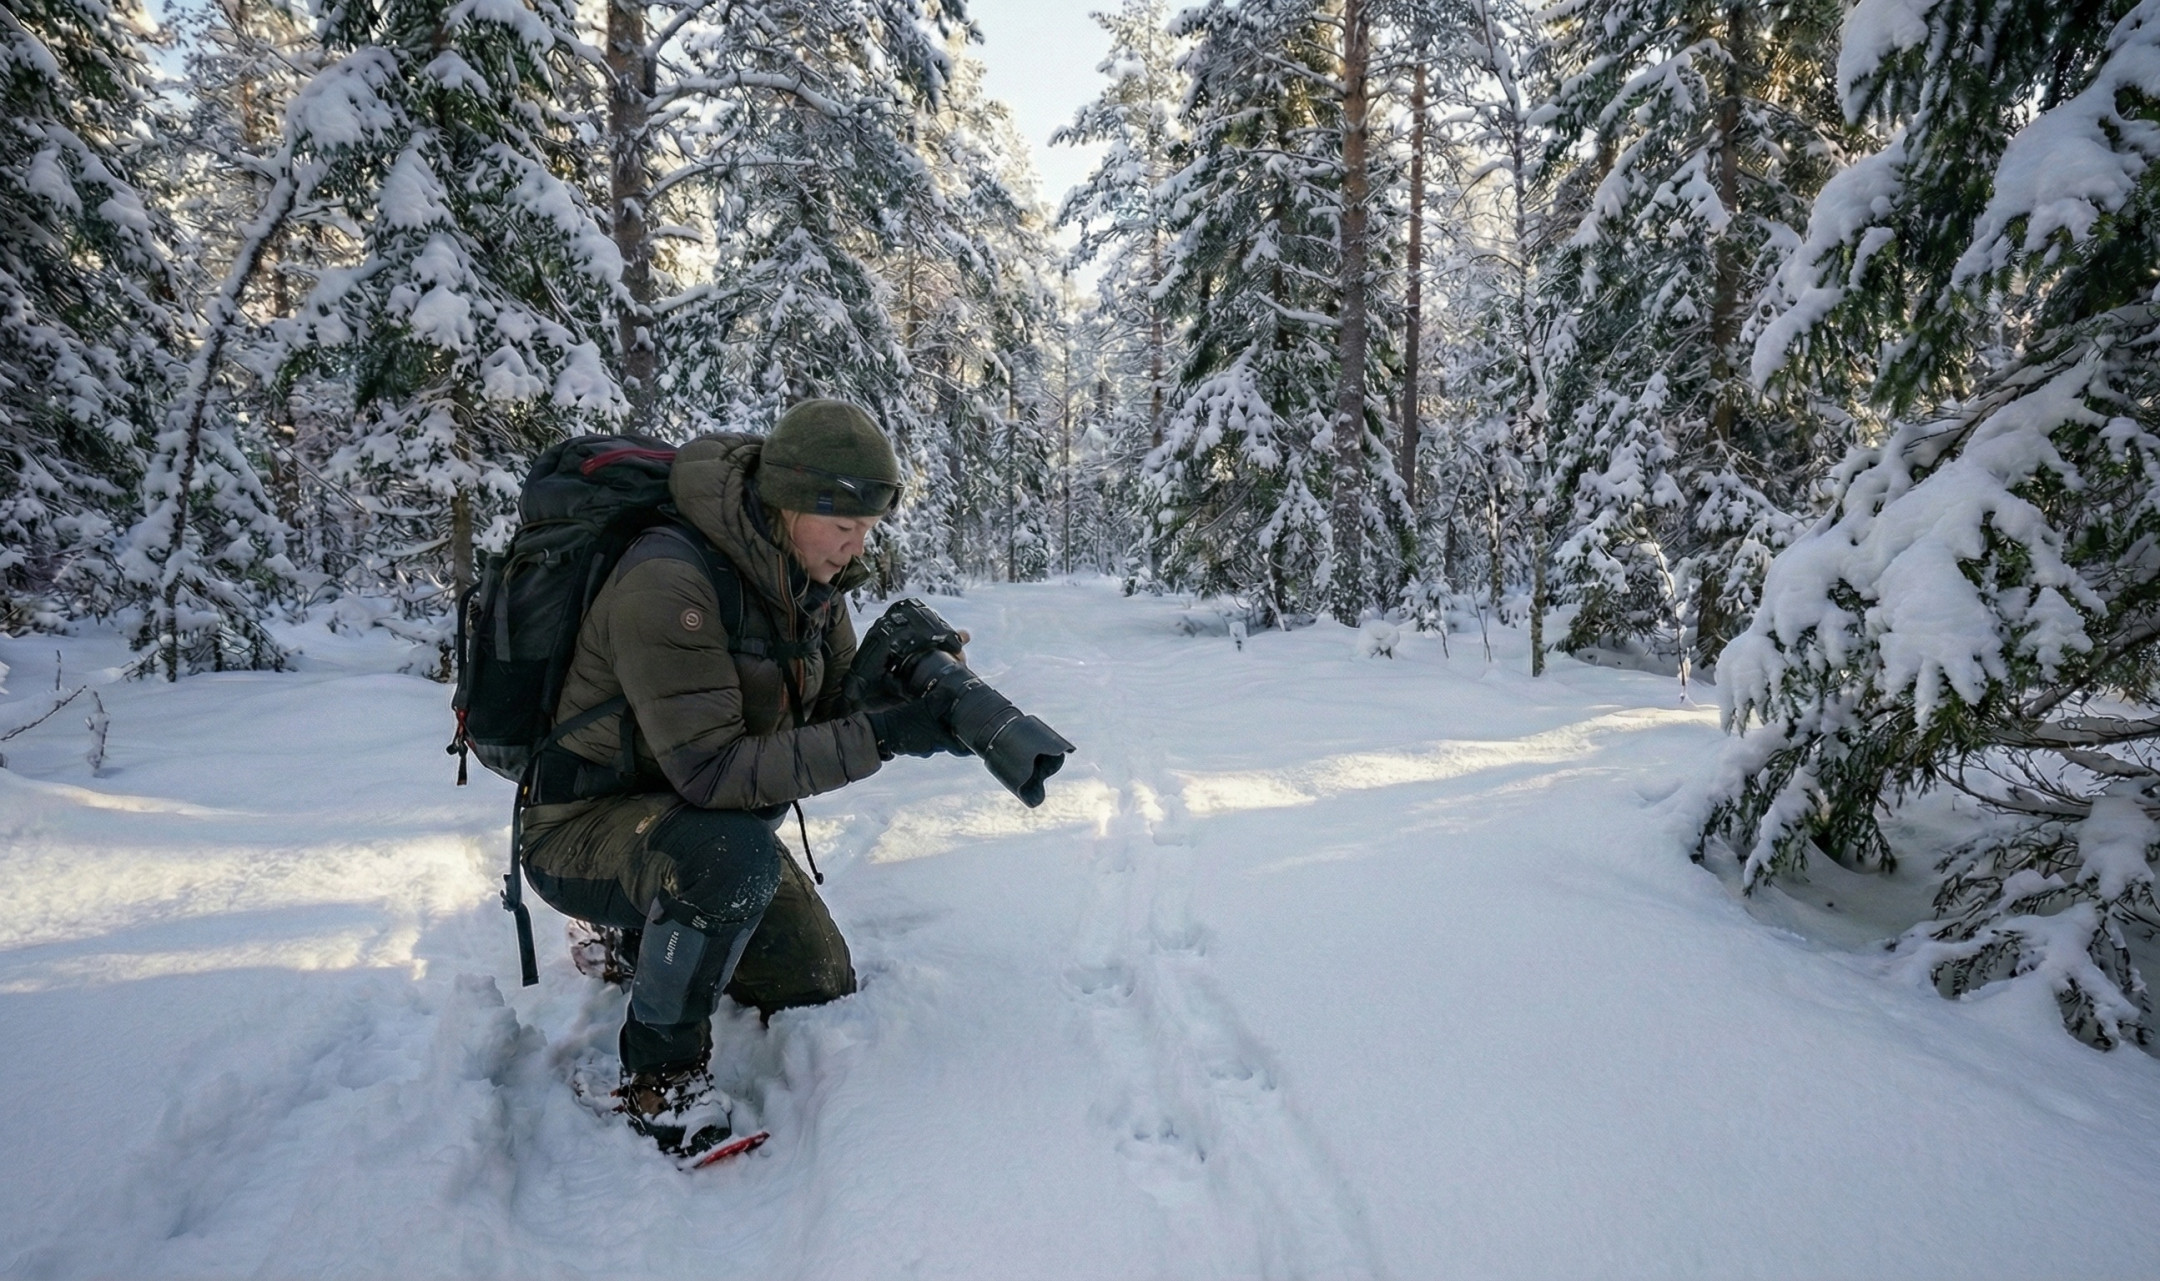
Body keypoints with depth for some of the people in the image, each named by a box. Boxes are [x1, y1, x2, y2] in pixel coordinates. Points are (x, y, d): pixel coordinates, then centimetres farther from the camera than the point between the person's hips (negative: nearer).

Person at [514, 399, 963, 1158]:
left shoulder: (810, 579, -5)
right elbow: (711, 769, -35)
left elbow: (826, 717, -2)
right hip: (582, 827, -8)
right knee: (735, 855, -39)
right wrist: (879, 738, -38)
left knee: (821, 993, 11)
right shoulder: (668, 584, -31)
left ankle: (643, 940, 33)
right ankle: (657, 1075, -14)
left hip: (697, 820, 8)